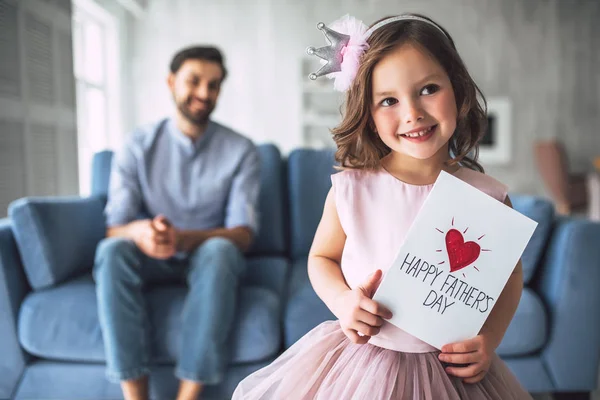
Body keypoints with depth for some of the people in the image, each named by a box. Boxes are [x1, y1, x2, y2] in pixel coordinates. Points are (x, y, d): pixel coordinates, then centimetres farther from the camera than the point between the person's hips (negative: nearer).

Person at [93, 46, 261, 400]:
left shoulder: (241, 151, -6)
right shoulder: (139, 146, -3)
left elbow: (243, 234, -15)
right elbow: (114, 228, -9)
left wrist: (182, 238, -35)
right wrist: (139, 232, -36)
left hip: (209, 258, -1)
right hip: (153, 261, 1)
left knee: (219, 249, -35)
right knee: (112, 250, -30)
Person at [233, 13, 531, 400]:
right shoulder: (350, 189, -13)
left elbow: (510, 273, 5)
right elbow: (321, 257, 2)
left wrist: (490, 337, -8)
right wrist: (342, 301, -16)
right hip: (360, 363, 0)